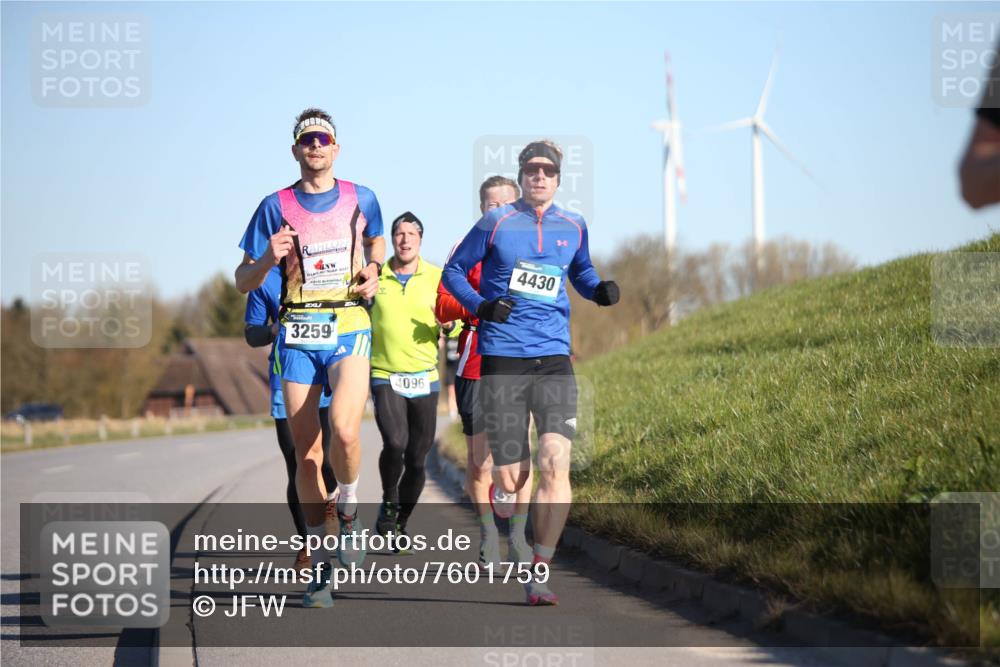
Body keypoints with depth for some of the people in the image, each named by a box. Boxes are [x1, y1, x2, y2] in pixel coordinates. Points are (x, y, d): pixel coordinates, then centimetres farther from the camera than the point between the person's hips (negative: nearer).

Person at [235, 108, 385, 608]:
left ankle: (348, 508, 5)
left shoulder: (360, 199, 7)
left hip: (349, 328, -1)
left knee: (344, 430, -25)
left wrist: (373, 272, 7)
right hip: (297, 334, 1)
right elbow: (243, 281, 7)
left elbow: (376, 241, 28)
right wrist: (269, 259, -14)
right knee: (306, 451, 1)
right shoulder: (276, 207, 4)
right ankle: (320, 566, 11)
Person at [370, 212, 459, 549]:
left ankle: (401, 524, 24)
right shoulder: (374, 277, 1)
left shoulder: (437, 277, 2)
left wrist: (449, 325, -18)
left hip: (425, 378, 2)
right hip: (385, 377, -2)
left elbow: (455, 324, 5)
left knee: (417, 459, 5)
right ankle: (389, 502, 4)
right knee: (395, 443, -23)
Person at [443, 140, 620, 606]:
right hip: (501, 359, -2)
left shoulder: (573, 227, 10)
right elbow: (454, 271, 10)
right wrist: (480, 305, -8)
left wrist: (599, 289, 6)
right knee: (510, 477, -2)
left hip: (553, 357, 2)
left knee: (555, 462, -16)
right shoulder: (495, 222, 3)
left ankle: (538, 573, -9)